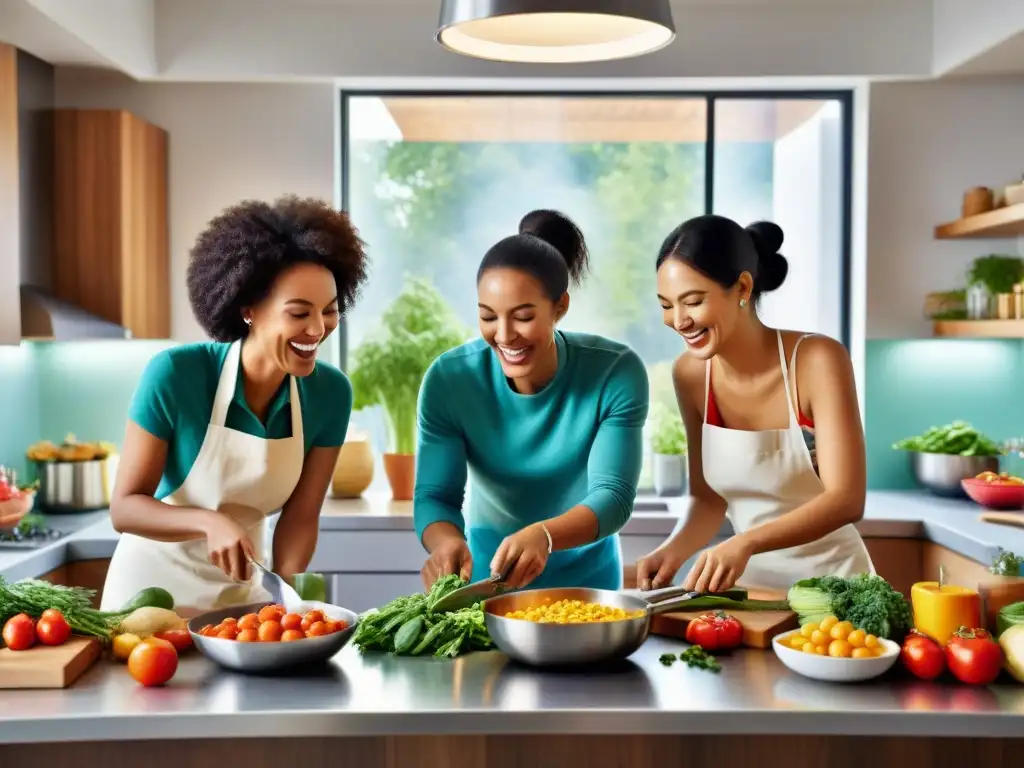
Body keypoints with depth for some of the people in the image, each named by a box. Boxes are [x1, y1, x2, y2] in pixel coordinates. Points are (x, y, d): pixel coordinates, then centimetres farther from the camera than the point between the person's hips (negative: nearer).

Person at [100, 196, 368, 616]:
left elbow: (300, 517, -8)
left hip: (244, 590, 3)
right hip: (155, 585, -2)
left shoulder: (331, 393, -14)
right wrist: (210, 522, -35)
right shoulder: (175, 374, -23)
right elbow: (124, 506, -19)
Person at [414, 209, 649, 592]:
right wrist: (447, 542, -37)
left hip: (586, 578, 0)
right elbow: (434, 495, -14)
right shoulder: (449, 378, -14)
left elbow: (614, 494, -21)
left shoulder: (617, 372, -17)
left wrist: (544, 535, -40)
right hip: (488, 572, 0)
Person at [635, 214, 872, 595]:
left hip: (831, 583, -3)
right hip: (749, 585, 3)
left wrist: (745, 543, -32)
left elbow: (846, 500, -19)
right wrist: (675, 549, -14)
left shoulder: (819, 360, -15)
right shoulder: (690, 374, -3)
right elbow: (708, 497, 5)